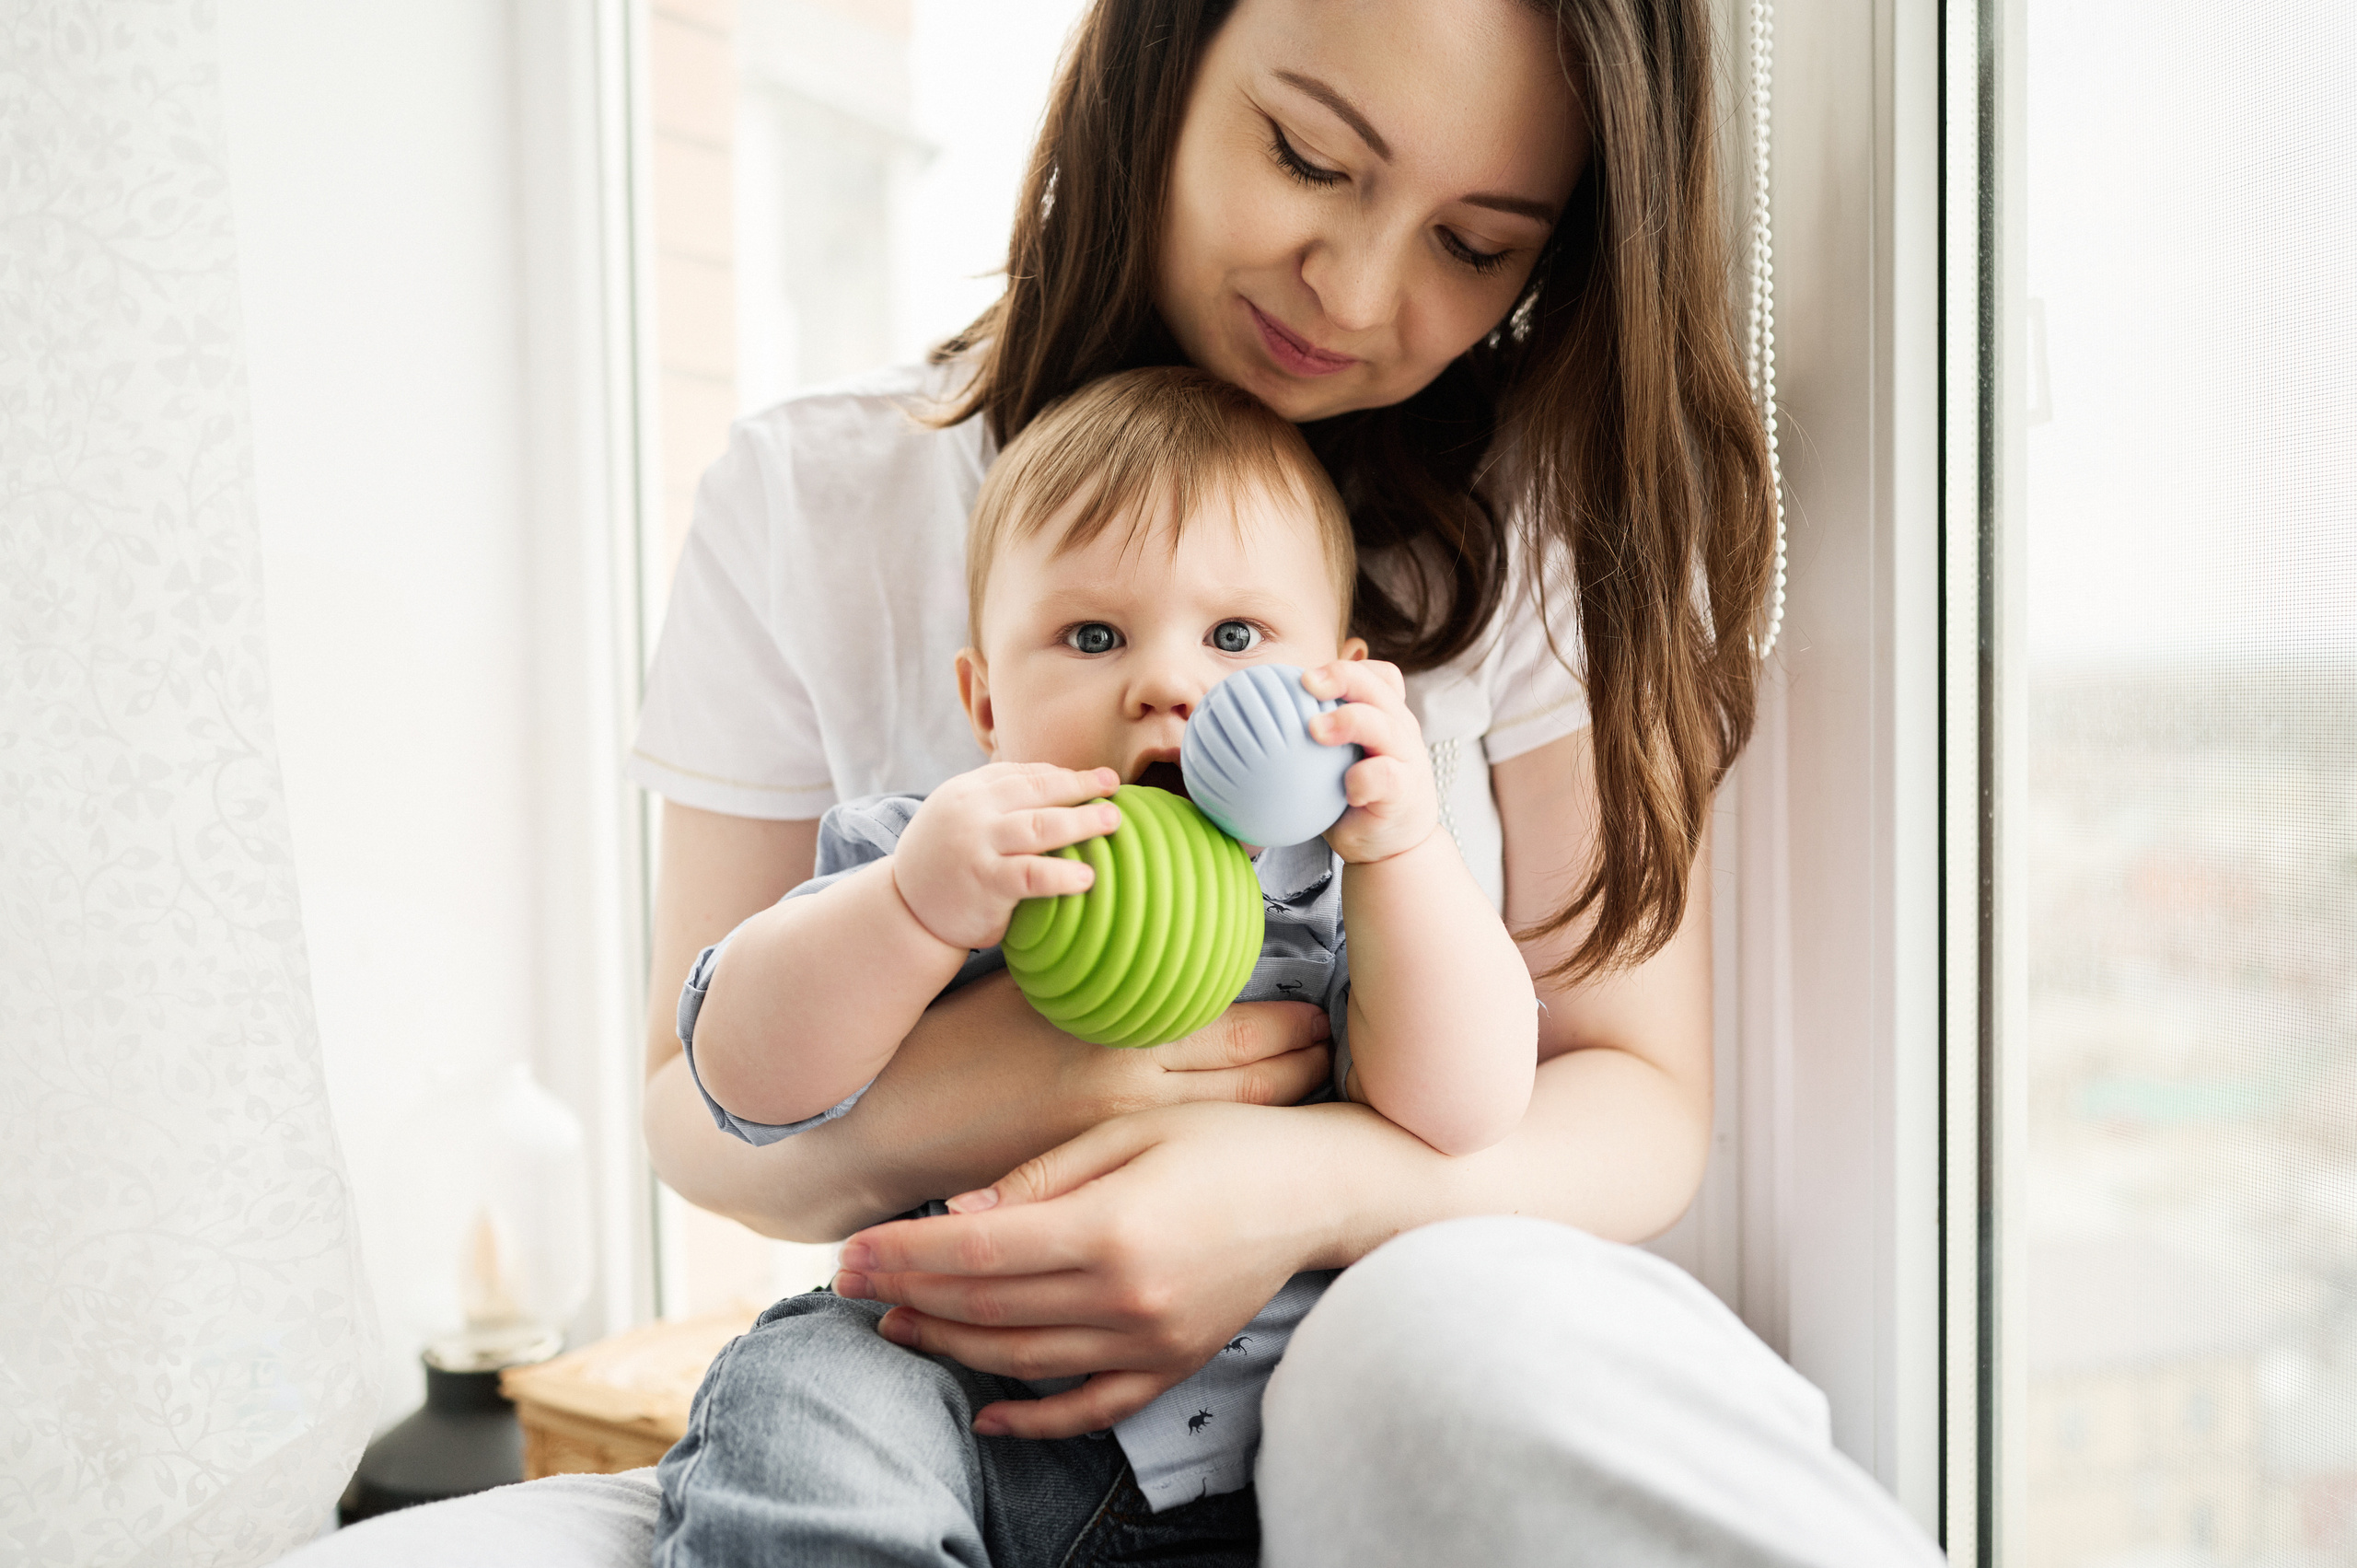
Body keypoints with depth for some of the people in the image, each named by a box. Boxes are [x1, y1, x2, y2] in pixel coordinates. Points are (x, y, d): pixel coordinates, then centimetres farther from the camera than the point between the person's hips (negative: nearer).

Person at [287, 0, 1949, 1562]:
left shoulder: (1556, 505, -1)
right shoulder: (818, 504, 0)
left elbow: (1640, 1101, -4)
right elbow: (700, 1110, 3)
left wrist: (1309, 1187, -25)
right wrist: (950, 1091, -21)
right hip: (967, 1425, 0)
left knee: (1479, 1330, -36)